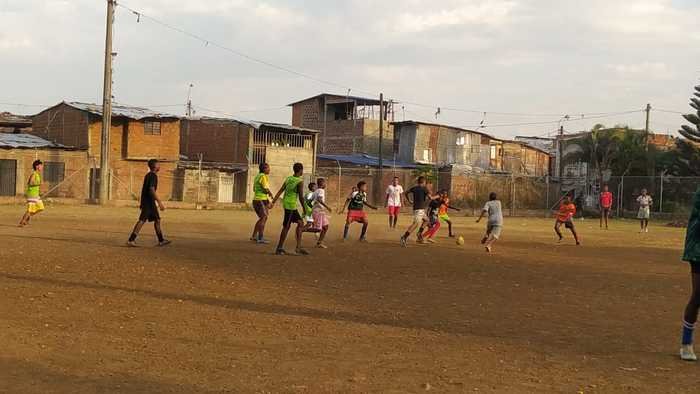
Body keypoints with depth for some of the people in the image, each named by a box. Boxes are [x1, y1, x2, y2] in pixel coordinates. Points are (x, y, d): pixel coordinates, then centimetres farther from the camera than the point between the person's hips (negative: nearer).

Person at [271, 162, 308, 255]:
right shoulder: (300, 181, -11)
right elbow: (301, 197, -15)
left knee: (300, 223, 15)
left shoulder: (288, 179, 10)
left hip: (286, 203, 8)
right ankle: (279, 248, 0)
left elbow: (280, 192, 7)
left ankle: (298, 247, 15)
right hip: (291, 205, -8)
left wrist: (273, 202, 7)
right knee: (286, 226, -3)